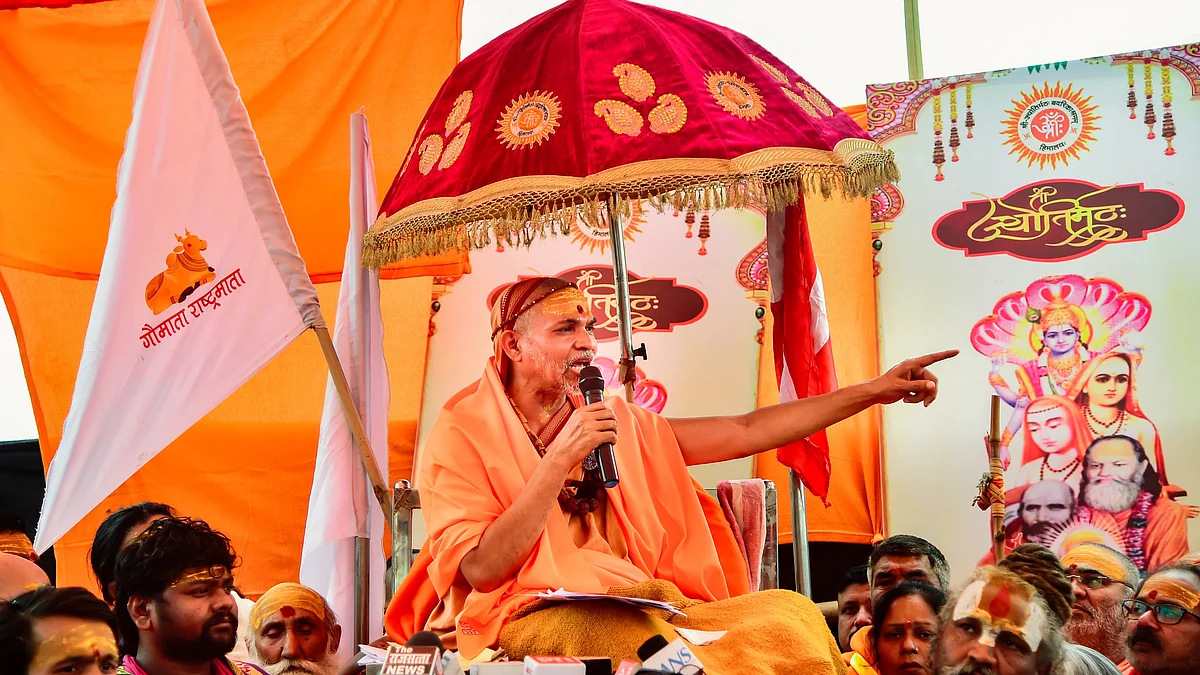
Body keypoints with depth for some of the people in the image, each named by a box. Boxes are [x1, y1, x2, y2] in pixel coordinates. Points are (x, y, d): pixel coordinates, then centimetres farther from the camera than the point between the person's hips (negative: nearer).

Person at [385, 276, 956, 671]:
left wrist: (872, 391, 12)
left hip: (644, 606, 6)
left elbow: (747, 432, 15)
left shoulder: (615, 423, 18)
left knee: (793, 614, -15)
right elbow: (481, 571, -12)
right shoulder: (464, 431, 0)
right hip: (531, 620, -6)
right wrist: (560, 462, -15)